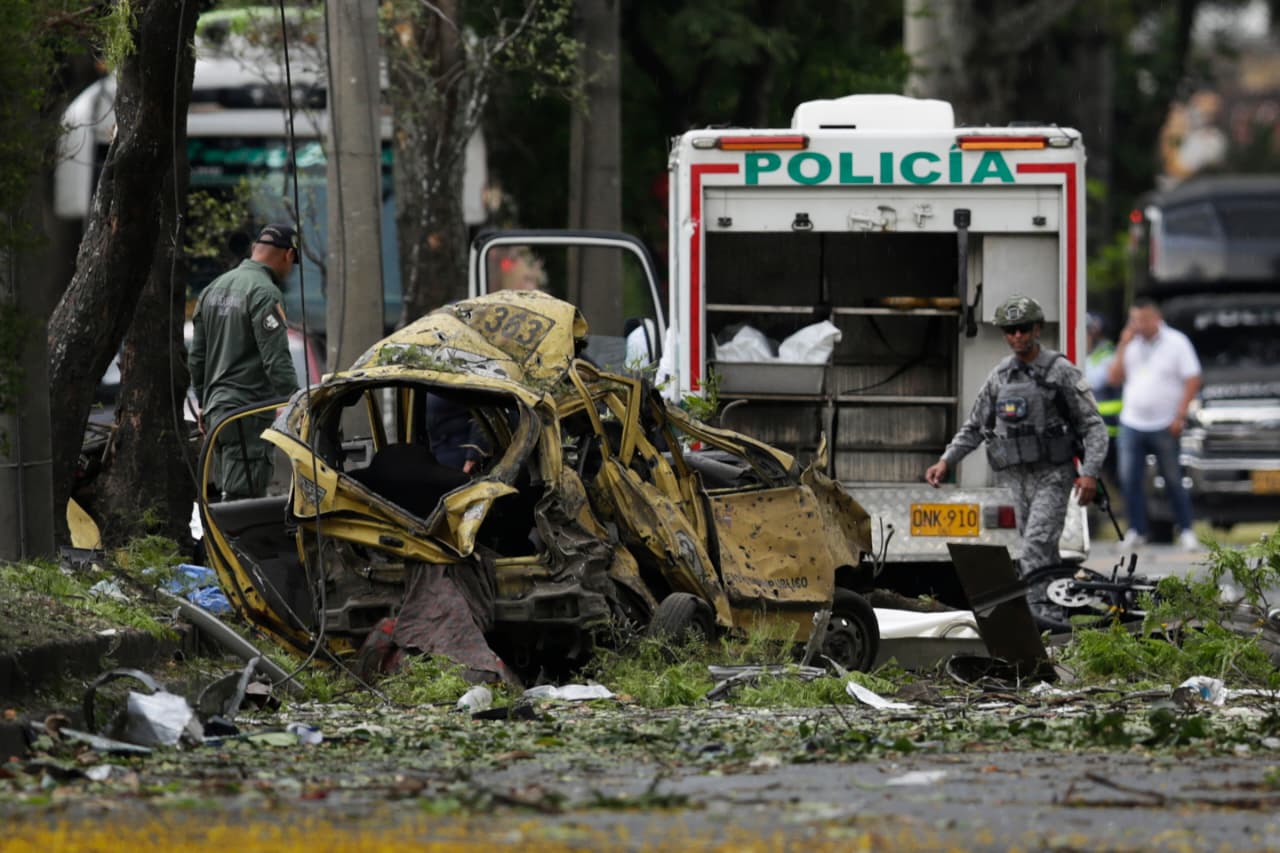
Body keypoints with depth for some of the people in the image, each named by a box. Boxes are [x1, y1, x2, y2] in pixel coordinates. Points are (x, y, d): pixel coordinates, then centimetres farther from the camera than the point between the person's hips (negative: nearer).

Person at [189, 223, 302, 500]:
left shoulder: (213, 289, 16)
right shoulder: (265, 293, -12)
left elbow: (196, 358, 22)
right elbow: (277, 361, -19)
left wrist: (203, 404, 30)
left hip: (216, 412, 9)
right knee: (243, 497, -12)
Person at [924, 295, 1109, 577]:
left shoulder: (1061, 372, -3)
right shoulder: (999, 376, 11)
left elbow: (1093, 425, -4)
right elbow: (974, 427, 18)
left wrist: (1089, 472, -16)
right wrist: (946, 461, 5)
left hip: (1051, 476, -5)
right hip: (1013, 478, 5)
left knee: (1036, 545, -18)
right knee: (1044, 554, 8)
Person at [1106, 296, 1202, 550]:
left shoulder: (1176, 343, -2)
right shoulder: (1132, 345, 11)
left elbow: (1192, 381, -5)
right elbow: (1115, 377, 6)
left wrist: (1179, 416, -12)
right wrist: (1123, 346, -4)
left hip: (1164, 426, -4)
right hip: (1132, 423, 4)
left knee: (1173, 481, 1)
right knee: (1130, 480, 1)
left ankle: (1186, 531, 8)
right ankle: (1137, 531, 10)